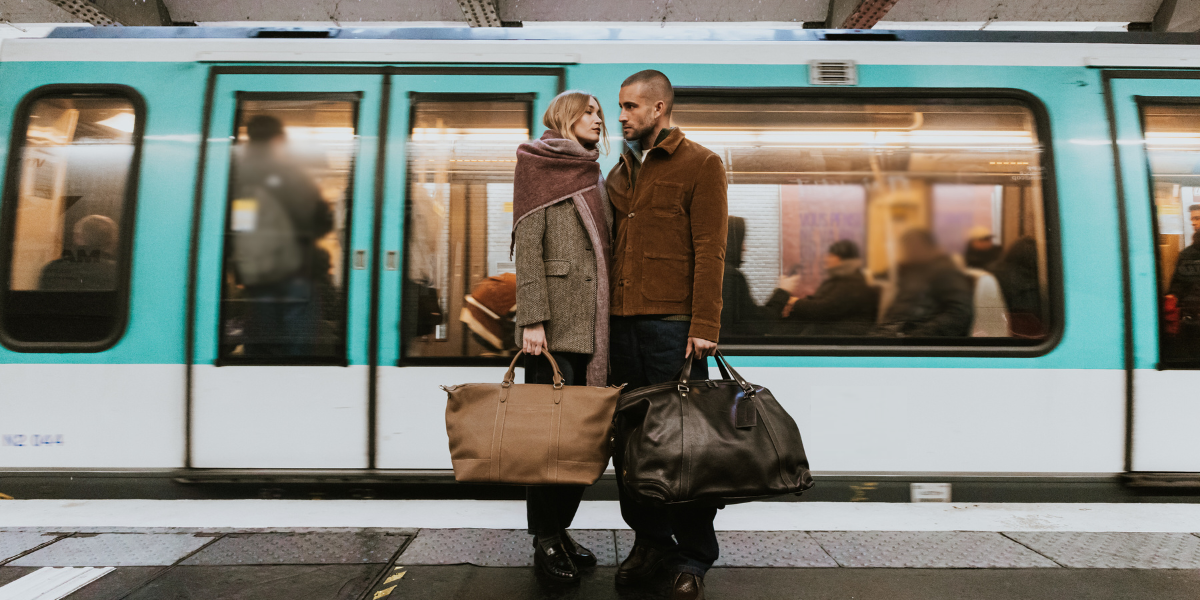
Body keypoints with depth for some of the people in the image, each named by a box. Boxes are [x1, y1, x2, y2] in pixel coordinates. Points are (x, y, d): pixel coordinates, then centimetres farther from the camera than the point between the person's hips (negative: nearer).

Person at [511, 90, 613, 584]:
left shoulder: (592, 176, 21)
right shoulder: (540, 167, 1)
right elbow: (528, 247, -8)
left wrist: (610, 320, 13)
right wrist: (532, 319, -16)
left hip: (593, 321, 7)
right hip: (555, 318, -7)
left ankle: (560, 529, 19)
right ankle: (545, 541, 8)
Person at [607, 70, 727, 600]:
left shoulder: (700, 165, 1)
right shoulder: (620, 172, 20)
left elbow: (709, 252, -7)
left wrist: (704, 327, -14)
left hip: (673, 324, -6)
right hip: (622, 323, 6)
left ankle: (692, 557, 12)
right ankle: (649, 538, 22)